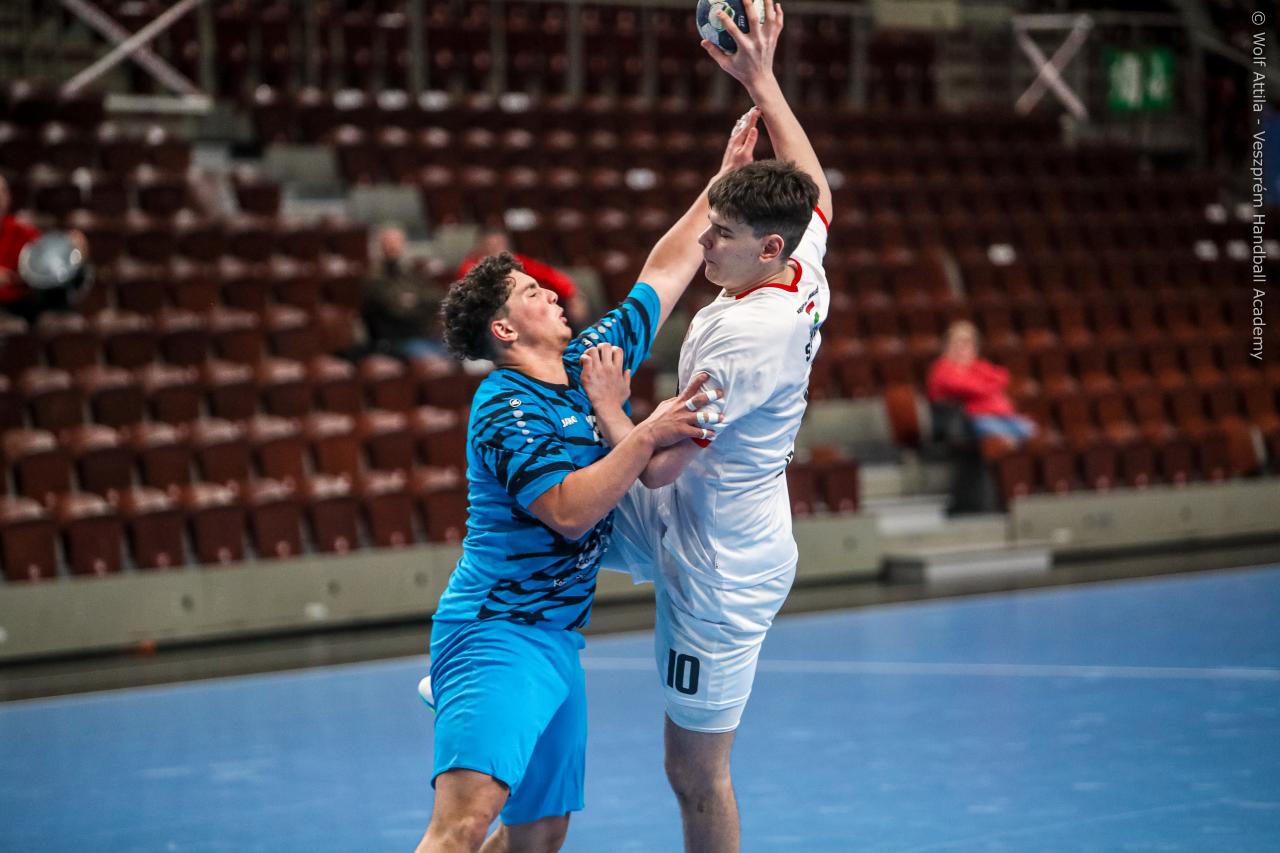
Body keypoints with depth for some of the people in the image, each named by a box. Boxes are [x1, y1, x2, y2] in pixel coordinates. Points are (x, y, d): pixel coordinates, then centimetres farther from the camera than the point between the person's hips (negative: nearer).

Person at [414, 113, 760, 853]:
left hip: (558, 642, 9)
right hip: (499, 636, -9)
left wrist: (725, 179, 21)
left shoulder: (588, 362, 11)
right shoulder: (506, 408, -13)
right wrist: (650, 437, -21)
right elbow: (568, 511, -23)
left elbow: (662, 276, 19)